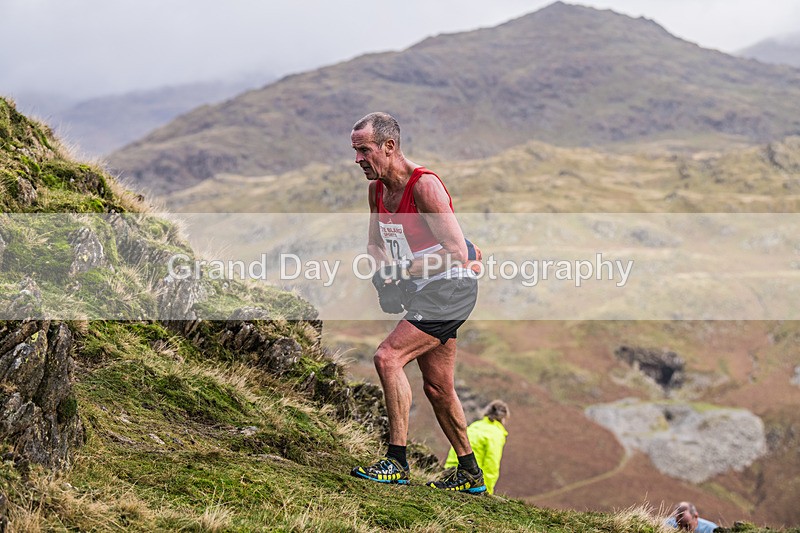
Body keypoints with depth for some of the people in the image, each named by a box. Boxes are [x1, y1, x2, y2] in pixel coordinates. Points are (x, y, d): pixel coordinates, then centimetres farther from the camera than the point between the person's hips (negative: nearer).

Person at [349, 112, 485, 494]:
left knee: (388, 358, -22)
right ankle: (471, 475, 28)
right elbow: (376, 243, 20)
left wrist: (403, 270, -27)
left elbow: (458, 254, -25)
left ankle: (397, 463, -17)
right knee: (437, 389, 14)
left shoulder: (425, 186, -21)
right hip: (423, 293, 9)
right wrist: (385, 269, -3)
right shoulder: (376, 189, 4)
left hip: (450, 288, -9)